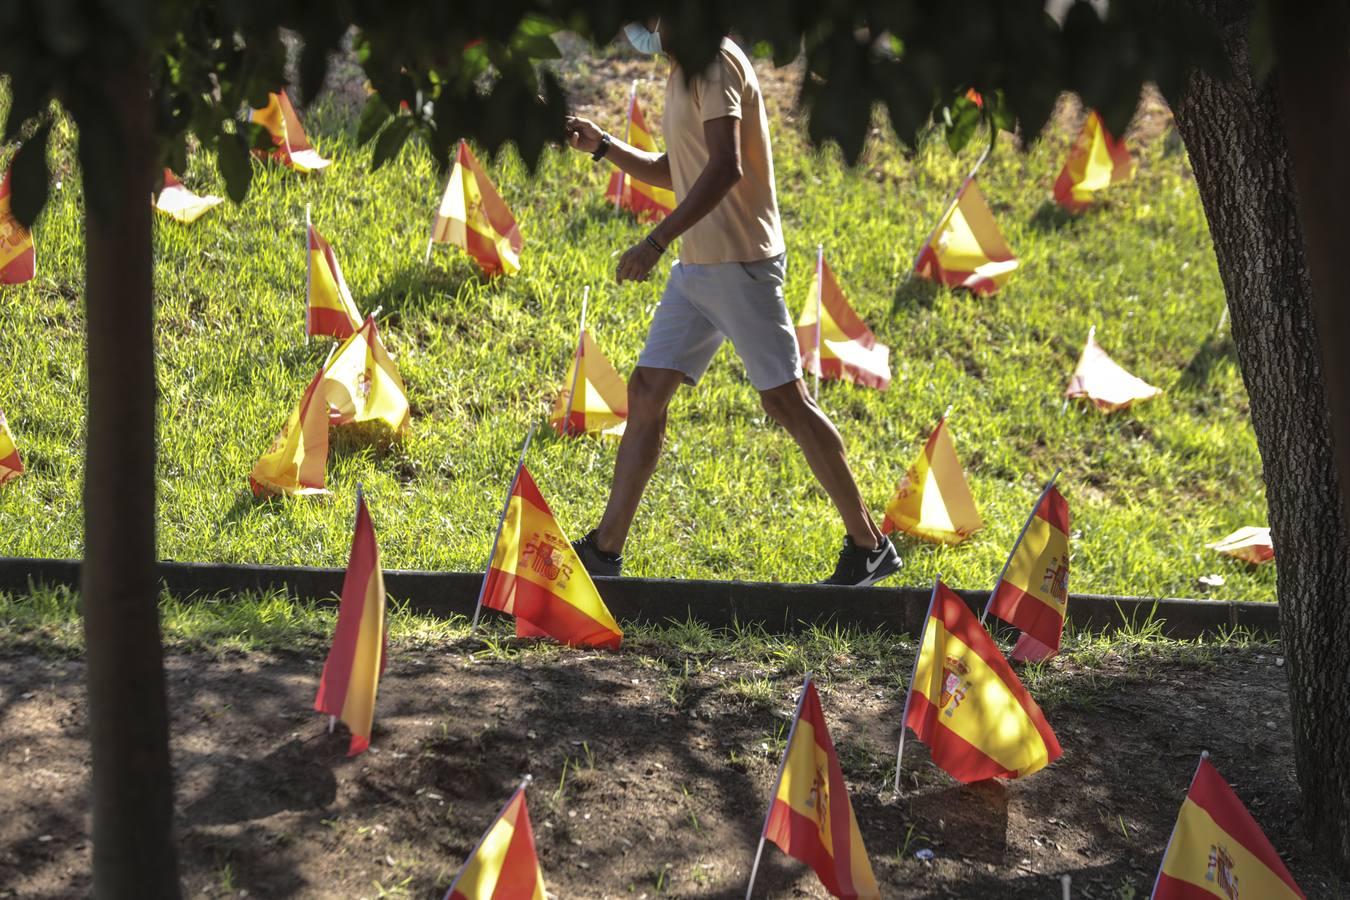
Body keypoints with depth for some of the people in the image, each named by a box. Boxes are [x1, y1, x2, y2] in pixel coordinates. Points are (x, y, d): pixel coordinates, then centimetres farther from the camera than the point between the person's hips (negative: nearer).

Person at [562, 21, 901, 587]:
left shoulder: (714, 61, -13)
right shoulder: (684, 70, 18)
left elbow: (725, 167, -26)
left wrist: (656, 242, -29)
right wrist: (603, 147, 14)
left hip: (739, 263, -10)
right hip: (696, 266, 10)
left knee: (785, 400, -6)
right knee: (645, 392, 7)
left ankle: (868, 546, 3)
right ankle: (605, 548, 11)